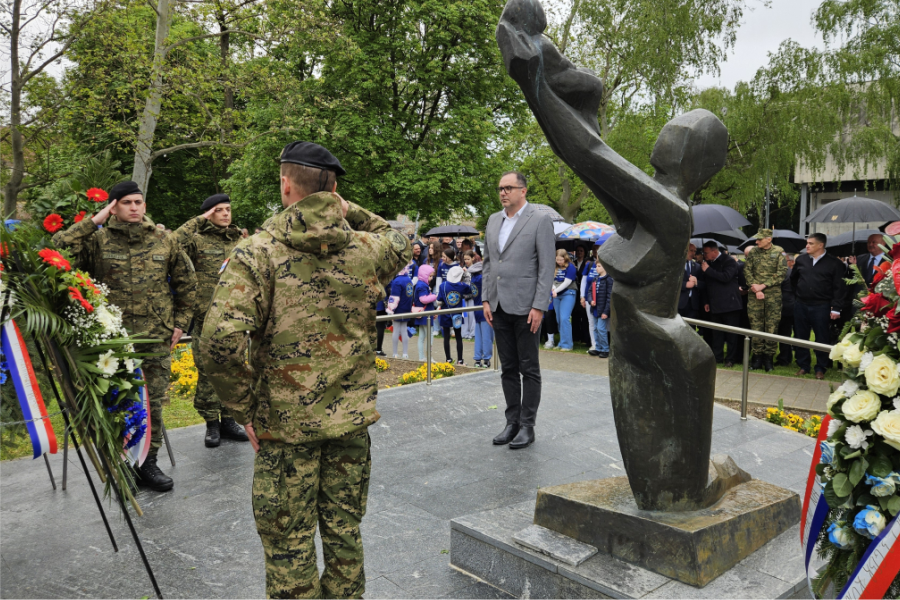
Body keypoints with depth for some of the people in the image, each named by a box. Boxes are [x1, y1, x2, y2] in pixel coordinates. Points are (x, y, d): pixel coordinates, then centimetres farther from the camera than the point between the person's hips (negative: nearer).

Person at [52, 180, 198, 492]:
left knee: (153, 402, 8)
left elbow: (186, 282, 14)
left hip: (157, 337, 2)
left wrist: (180, 322, 8)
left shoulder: (164, 240, 6)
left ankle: (147, 463, 24)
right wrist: (94, 221, -13)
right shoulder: (98, 240, -1)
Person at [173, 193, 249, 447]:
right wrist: (198, 220, -14)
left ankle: (228, 420, 22)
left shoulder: (240, 241, 14)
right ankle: (211, 424, 13)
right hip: (206, 319, -4)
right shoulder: (198, 240, -1)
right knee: (207, 372, 2)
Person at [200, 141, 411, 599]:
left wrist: (243, 408, -10)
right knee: (344, 534, 19)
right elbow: (400, 243, 24)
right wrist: (350, 212, 13)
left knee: (289, 545, 12)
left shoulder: (257, 253, -13)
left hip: (285, 424, -3)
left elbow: (221, 341, -24)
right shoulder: (365, 249, -2)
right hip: (352, 418, 4)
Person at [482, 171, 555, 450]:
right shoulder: (493, 221, 13)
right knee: (508, 369, 12)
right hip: (499, 307, 6)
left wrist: (539, 306, -15)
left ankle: (527, 426, 12)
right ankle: (512, 422, 21)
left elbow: (547, 267, -10)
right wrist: (486, 299, 7)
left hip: (525, 307, -6)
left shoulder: (540, 221, -6)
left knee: (529, 369, 3)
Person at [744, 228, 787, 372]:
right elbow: (747, 271, 4)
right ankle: (757, 356, 11)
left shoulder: (779, 252, 0)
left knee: (772, 326, 0)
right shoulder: (753, 252, 7)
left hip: (773, 295, -2)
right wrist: (756, 289, -7)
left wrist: (763, 286, -12)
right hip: (754, 295, 2)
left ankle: (769, 358, 9)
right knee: (755, 325, 3)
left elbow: (781, 274, -5)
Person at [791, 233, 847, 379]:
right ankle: (803, 366, 21)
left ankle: (821, 368, 16)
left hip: (821, 307, -3)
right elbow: (793, 279, 20)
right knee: (800, 337, 8)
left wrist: (836, 308, -11)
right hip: (800, 305, 4)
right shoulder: (801, 260, 5)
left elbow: (839, 288, -6)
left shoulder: (834, 263, -5)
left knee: (822, 339, 4)